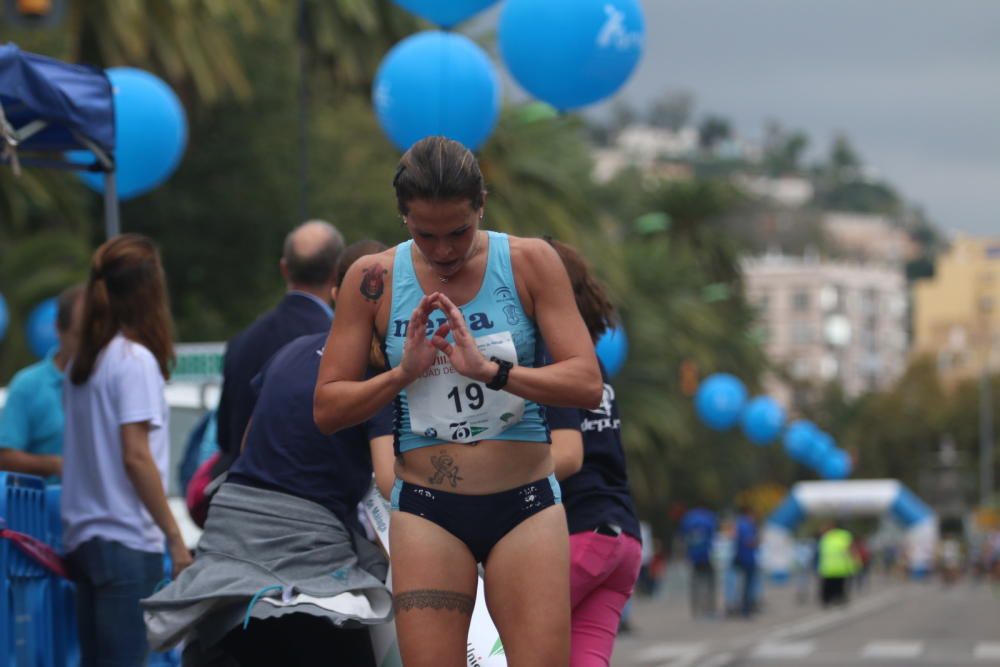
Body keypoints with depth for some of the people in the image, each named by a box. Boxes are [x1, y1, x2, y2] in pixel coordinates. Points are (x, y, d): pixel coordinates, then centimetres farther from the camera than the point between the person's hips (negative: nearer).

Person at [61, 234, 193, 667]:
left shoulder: (81, 361, 11)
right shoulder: (136, 360, -11)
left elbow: (79, 454, 13)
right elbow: (136, 456, -15)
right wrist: (175, 538, -12)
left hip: (82, 535, 8)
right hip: (126, 541, -8)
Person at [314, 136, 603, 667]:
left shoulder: (530, 263, -2)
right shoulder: (374, 279, 0)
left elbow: (587, 383, -9)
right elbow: (326, 409, 2)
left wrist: (490, 369, -23)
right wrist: (404, 372, -14)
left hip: (525, 504, 0)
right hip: (427, 509, 0)